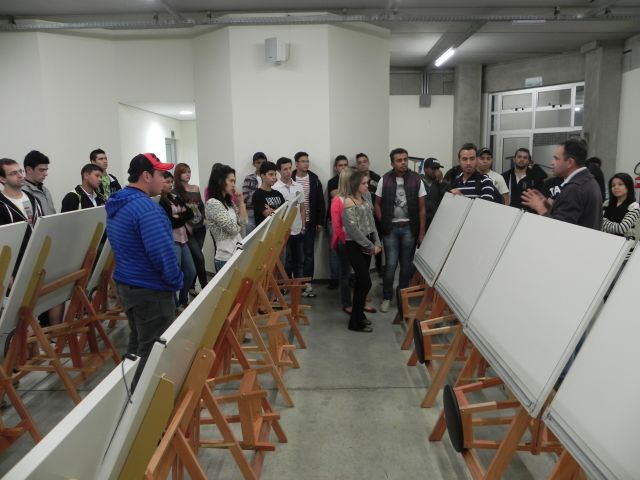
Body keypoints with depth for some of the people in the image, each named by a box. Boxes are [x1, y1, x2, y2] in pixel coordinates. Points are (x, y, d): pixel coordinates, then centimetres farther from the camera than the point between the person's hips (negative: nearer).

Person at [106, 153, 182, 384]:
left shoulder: (117, 204, 10)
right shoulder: (146, 207, -22)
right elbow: (162, 253, -28)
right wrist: (176, 281, -12)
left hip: (127, 283, 10)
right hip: (150, 289, -10)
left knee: (137, 342, 21)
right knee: (152, 350, 0)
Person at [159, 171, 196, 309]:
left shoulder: (175, 197, 13)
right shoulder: (159, 201, -11)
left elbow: (190, 213, 6)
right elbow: (171, 222, -17)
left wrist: (179, 217, -8)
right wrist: (183, 218, -2)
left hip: (183, 239, 8)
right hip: (171, 240, -8)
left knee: (190, 272, 13)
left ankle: (183, 301, 30)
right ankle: (175, 305, 12)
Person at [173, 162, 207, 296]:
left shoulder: (196, 189, 10)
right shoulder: (175, 192, -8)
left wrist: (204, 218, 4)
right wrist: (186, 225, -15)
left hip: (200, 228, 5)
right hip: (188, 230, -5)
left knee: (194, 258, 10)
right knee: (199, 258, -9)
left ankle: (191, 286, 21)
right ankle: (205, 286, 2)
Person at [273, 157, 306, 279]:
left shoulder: (298, 186, 6)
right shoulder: (275, 188, -9)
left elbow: (302, 209, 12)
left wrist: (303, 226, 9)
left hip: (298, 231, 5)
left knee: (299, 261, 13)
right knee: (286, 262, 5)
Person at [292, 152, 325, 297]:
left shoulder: (314, 179, 3)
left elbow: (320, 201, 3)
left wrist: (320, 222, -1)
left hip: (310, 223, 1)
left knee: (309, 254, 3)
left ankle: (308, 284, 8)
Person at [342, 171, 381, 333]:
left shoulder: (365, 200, 11)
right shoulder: (348, 202, -14)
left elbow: (371, 223, 13)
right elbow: (353, 229, -18)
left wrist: (376, 243, 1)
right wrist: (371, 246, -12)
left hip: (366, 244, 7)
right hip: (355, 246, -7)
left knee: (361, 281, 13)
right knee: (366, 283, -8)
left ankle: (358, 314, 25)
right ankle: (355, 322, 3)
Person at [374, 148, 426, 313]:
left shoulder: (416, 180, -2)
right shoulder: (385, 180, -1)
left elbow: (422, 208, 1)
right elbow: (378, 204, 7)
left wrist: (422, 232, -2)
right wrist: (383, 224, -2)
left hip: (409, 228, 1)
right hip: (391, 228, -1)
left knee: (407, 264, 7)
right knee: (391, 264, -3)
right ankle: (386, 297, 13)